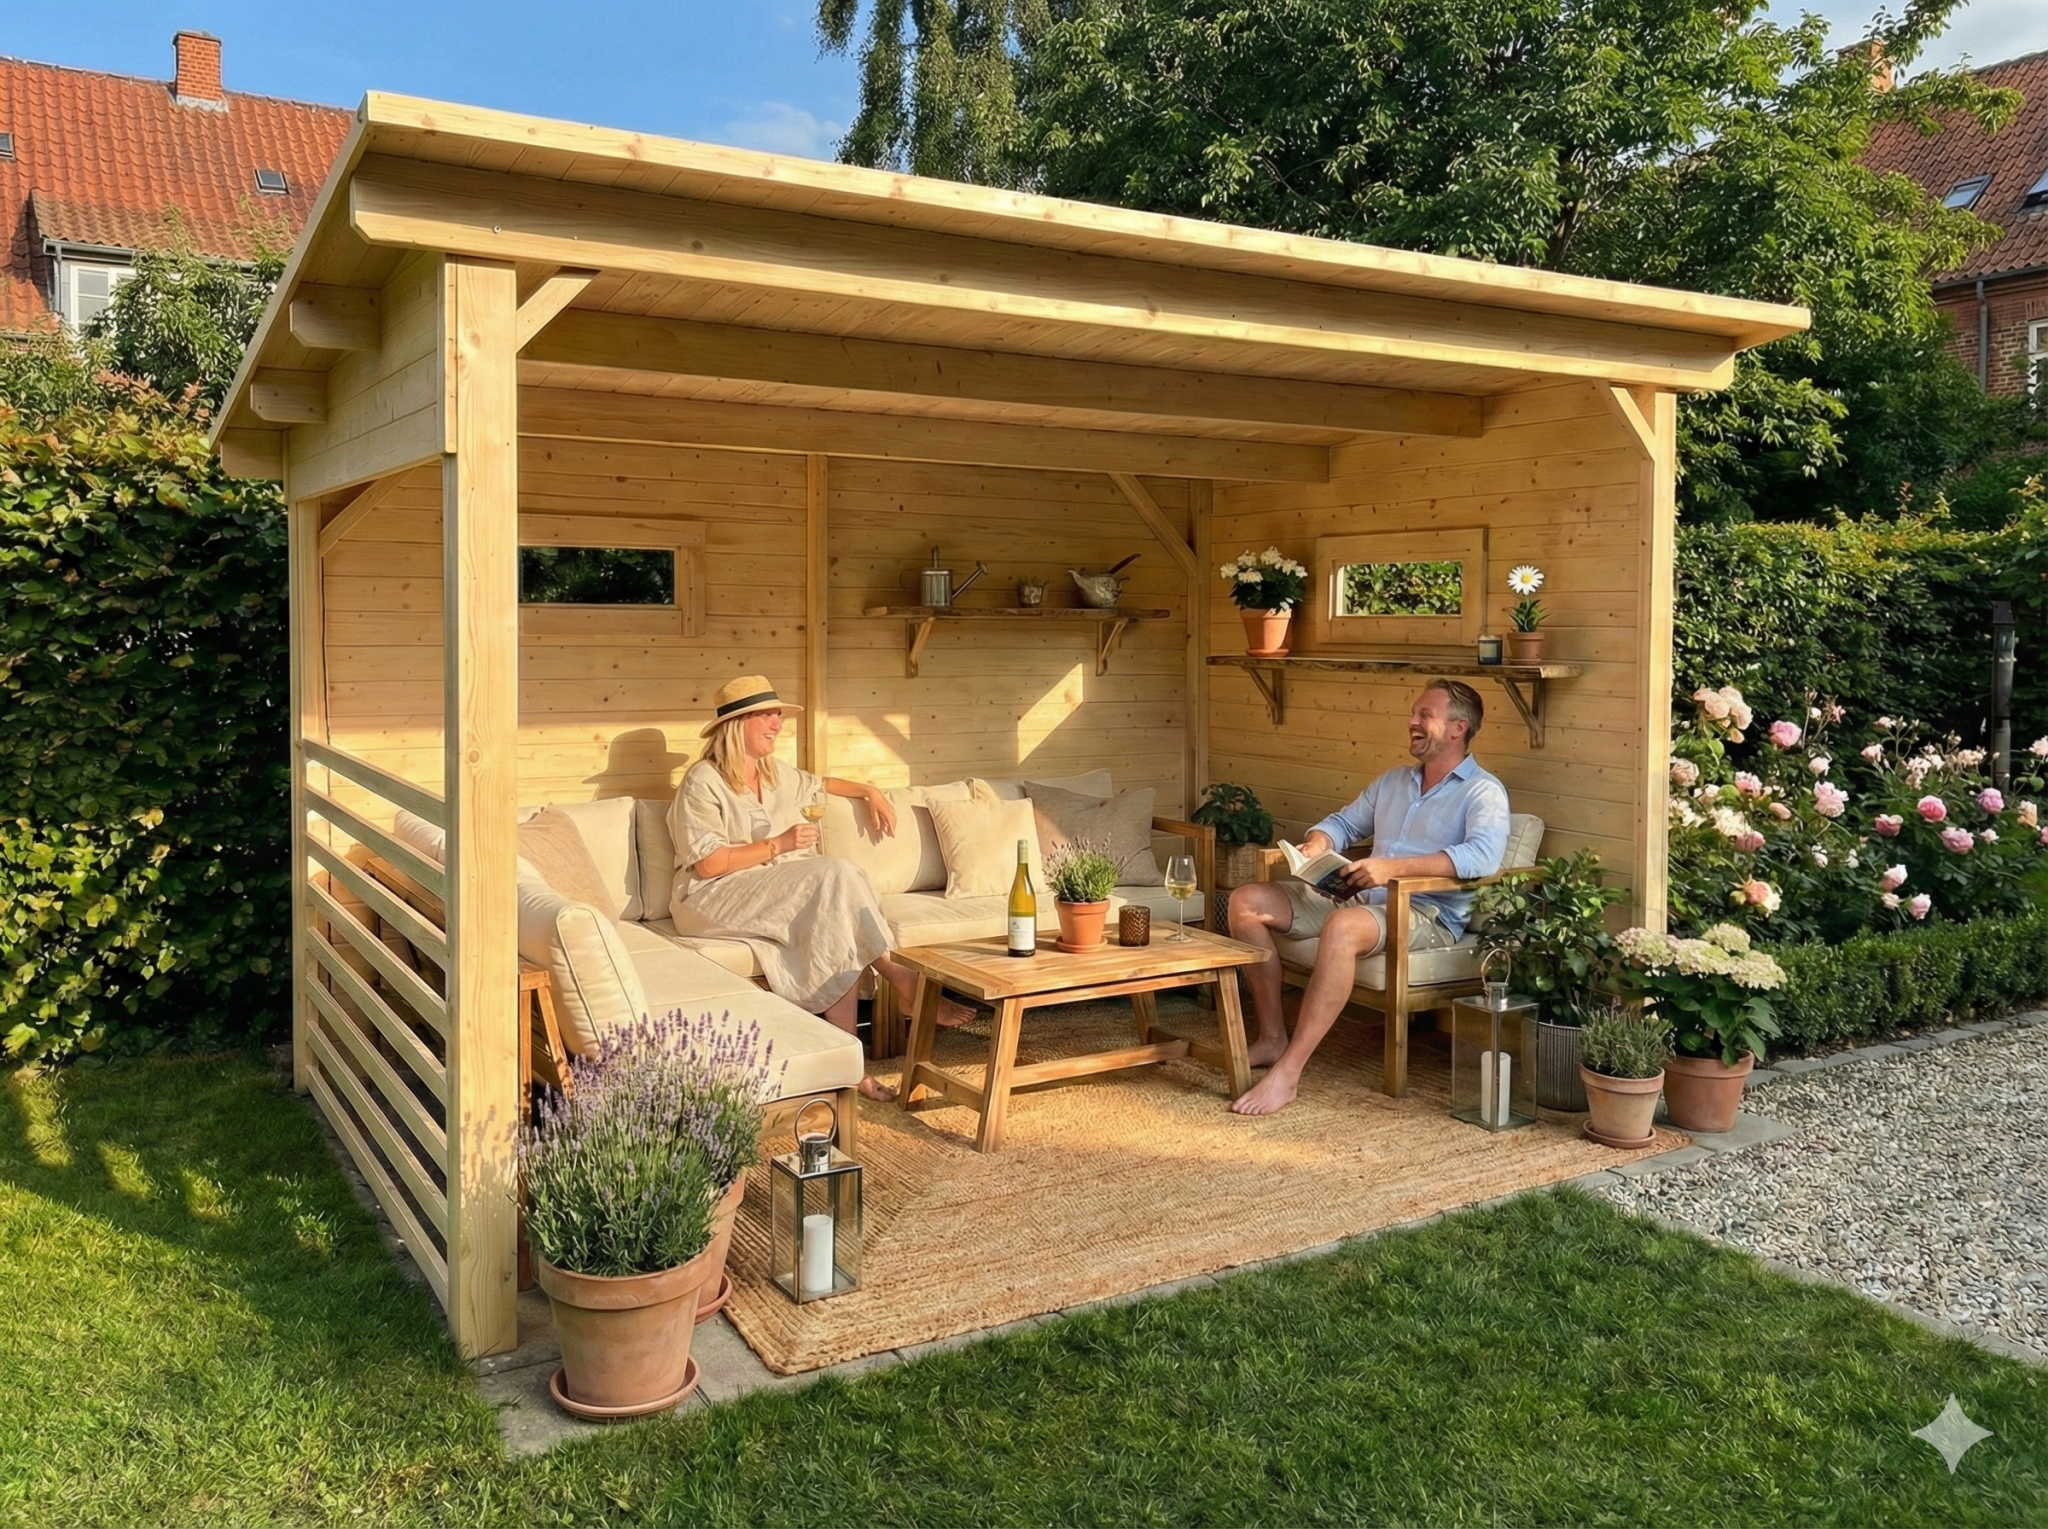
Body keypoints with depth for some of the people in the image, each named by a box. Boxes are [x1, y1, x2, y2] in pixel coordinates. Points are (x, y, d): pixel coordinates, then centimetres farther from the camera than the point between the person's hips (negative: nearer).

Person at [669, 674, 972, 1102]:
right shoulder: (702, 783, -7)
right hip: (717, 898, -7)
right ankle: (894, 975, -19)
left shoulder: (776, 773, 17)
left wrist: (869, 791, 25)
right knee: (834, 877, -29)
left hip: (781, 890, 7)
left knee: (837, 935, -28)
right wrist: (779, 845, -18)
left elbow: (822, 784, 39)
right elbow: (707, 864, -16)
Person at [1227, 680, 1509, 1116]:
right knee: (1247, 902, -6)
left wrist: (1394, 867, -30)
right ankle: (1272, 1037, -3)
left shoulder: (1483, 793, -3)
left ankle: (1287, 1073, -38)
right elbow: (1343, 822, 29)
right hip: (1356, 898, 8)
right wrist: (1317, 844, 3)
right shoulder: (1393, 781, 21)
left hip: (1428, 915, -8)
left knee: (1343, 927, -41)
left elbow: (1483, 856, -23)